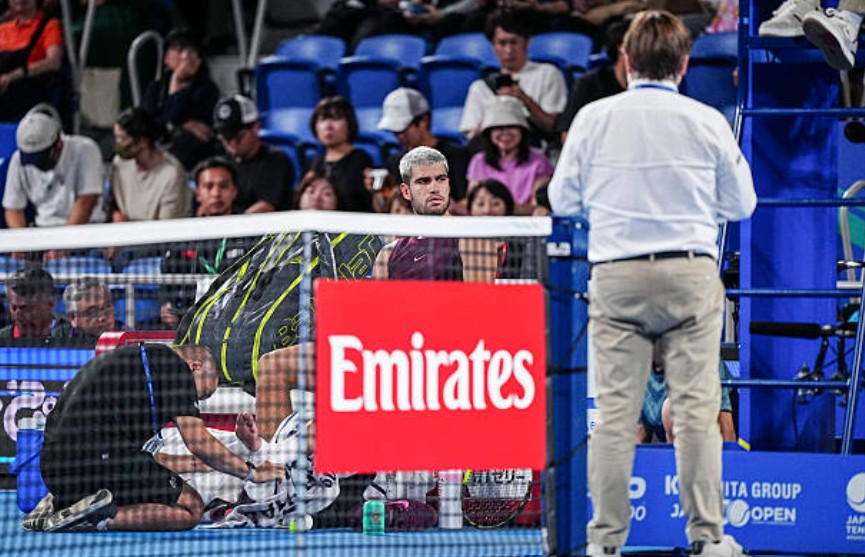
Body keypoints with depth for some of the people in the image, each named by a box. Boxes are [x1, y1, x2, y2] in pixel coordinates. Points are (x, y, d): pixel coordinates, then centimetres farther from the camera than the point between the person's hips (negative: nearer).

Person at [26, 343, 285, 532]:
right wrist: (252, 473, 7)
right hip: (100, 461, -9)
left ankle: (58, 504, 8)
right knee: (191, 507, 0)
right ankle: (102, 518, -18)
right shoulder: (175, 366, 1)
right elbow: (199, 444, -4)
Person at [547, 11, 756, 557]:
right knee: (696, 408, 1)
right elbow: (742, 204, 8)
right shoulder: (708, 122, -1)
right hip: (691, 271, -1)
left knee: (615, 410, 2)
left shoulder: (594, 118, 0)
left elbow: (563, 199, 8)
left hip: (616, 275, 1)